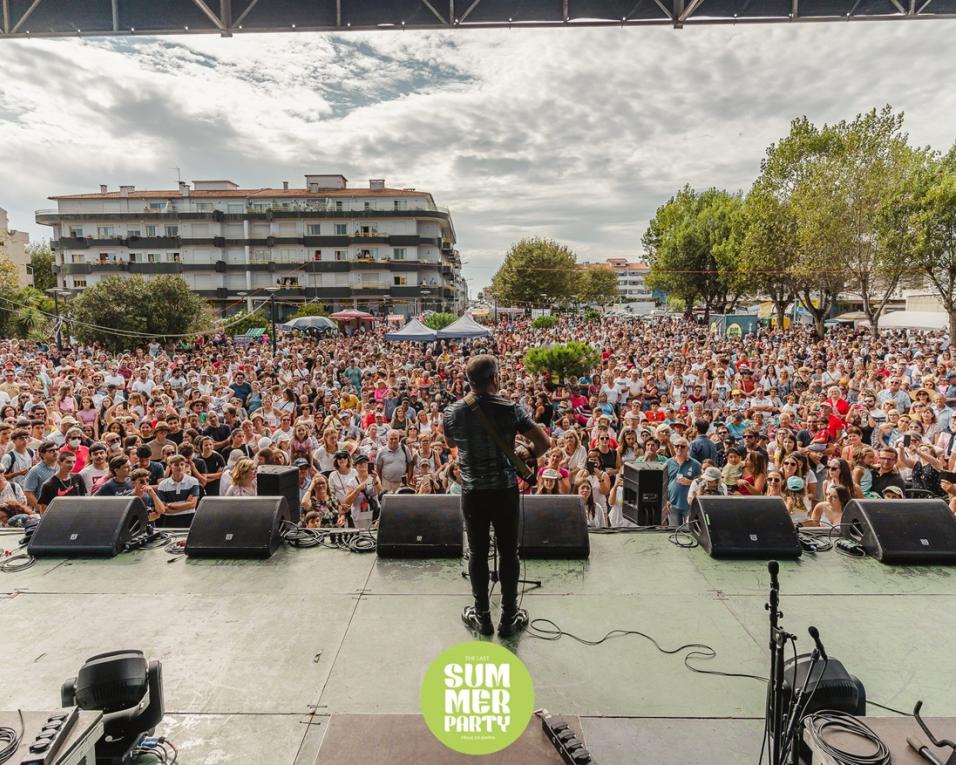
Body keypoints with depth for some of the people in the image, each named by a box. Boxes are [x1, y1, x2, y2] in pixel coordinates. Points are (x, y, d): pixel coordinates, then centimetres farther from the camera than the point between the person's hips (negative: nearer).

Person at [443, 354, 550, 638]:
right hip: (505, 490, -1)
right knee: (508, 553, 11)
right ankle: (509, 619, 21)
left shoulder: (453, 412, -5)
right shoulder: (512, 409, -11)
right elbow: (544, 443, -9)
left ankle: (482, 616, 25)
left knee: (477, 553, 13)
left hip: (472, 492, 2)